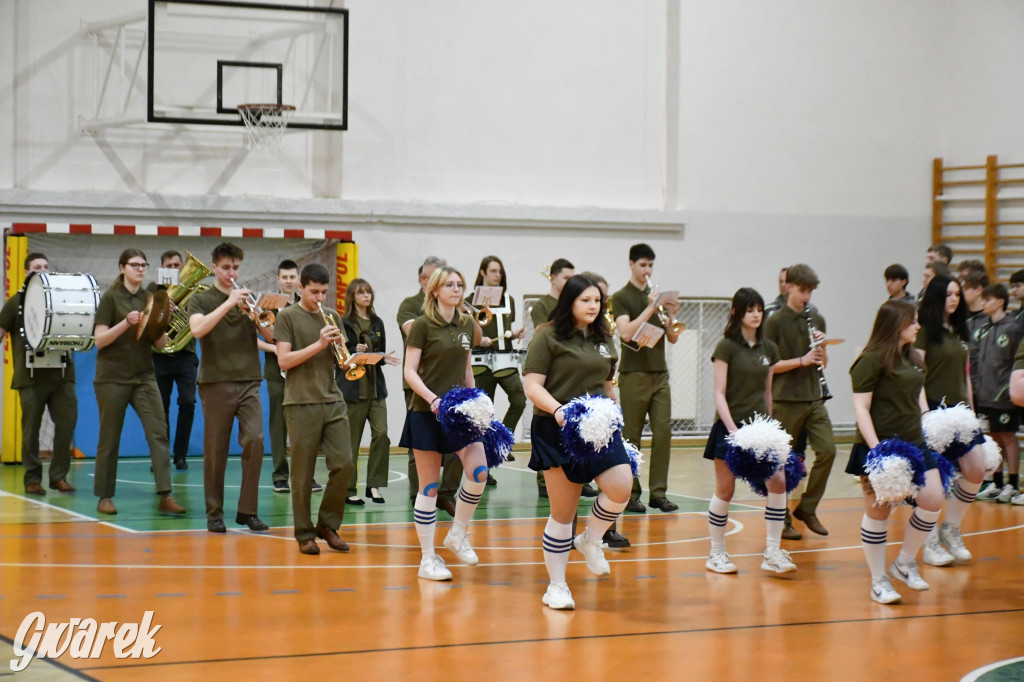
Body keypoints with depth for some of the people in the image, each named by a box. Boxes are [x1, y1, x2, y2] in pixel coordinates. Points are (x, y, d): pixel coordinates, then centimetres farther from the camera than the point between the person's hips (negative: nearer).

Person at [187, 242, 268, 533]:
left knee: (255, 441, -10)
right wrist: (228, 303, -20)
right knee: (215, 450, 1)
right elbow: (197, 329, -16)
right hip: (216, 383, -2)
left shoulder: (248, 298, 13)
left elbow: (271, 335, 6)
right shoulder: (200, 300, 4)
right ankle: (215, 513, 11)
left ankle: (248, 510, -1)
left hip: (249, 381, 2)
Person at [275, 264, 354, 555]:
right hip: (302, 403, -4)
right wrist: (319, 344, -15)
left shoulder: (332, 317, 14)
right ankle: (304, 533, 9)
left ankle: (328, 525, 13)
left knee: (343, 464, -2)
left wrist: (340, 346, -6)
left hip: (333, 401, 5)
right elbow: (284, 361, -9)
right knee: (303, 473, 0)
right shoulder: (287, 317, 0)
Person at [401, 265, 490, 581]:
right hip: (427, 413, -5)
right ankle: (428, 559, 7)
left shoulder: (467, 324, 10)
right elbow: (410, 371, -10)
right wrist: (433, 398, -23)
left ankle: (458, 534, 13)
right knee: (430, 486, -1)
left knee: (479, 472, -10)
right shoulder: (423, 325, -7)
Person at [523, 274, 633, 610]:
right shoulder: (548, 337, -4)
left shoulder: (603, 340, 14)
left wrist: (614, 418, 20)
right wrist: (558, 409, -26)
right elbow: (533, 386, -11)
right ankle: (557, 586, 15)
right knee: (563, 513, 1)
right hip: (558, 431, -5)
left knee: (621, 487, -17)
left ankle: (590, 539, 12)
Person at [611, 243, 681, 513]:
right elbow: (626, 332, -16)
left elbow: (672, 338, 11)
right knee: (631, 436, -1)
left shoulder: (658, 295, 13)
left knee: (663, 431, -2)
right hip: (634, 374, -5)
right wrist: (650, 308, -19)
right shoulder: (622, 297, -2)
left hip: (659, 373, 5)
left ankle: (658, 492, 1)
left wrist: (671, 315, -7)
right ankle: (630, 494, 4)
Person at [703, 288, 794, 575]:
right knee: (725, 490, 2)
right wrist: (732, 429, -20)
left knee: (778, 482, -8)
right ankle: (717, 553, 15)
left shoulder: (769, 348, 9)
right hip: (731, 425, -5)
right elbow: (719, 394, -10)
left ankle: (772, 553, -3)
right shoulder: (727, 347, -6)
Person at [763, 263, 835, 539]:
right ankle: (782, 519, 11)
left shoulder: (816, 320, 11)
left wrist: (822, 347, -4)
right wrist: (802, 360, -18)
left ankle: (807, 509, 10)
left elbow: (823, 363, 16)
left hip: (813, 398, 5)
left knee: (827, 450, -6)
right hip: (785, 400, -5)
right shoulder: (776, 322, -5)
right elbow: (769, 365, -9)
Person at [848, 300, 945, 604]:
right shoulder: (872, 360, -11)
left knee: (933, 501, -1)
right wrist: (876, 449, -22)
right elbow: (861, 408, -15)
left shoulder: (915, 359, 13)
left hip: (913, 442, 7)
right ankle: (878, 581, 11)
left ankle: (904, 564, 17)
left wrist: (930, 438, 15)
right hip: (880, 447, -7)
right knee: (878, 511, 0)